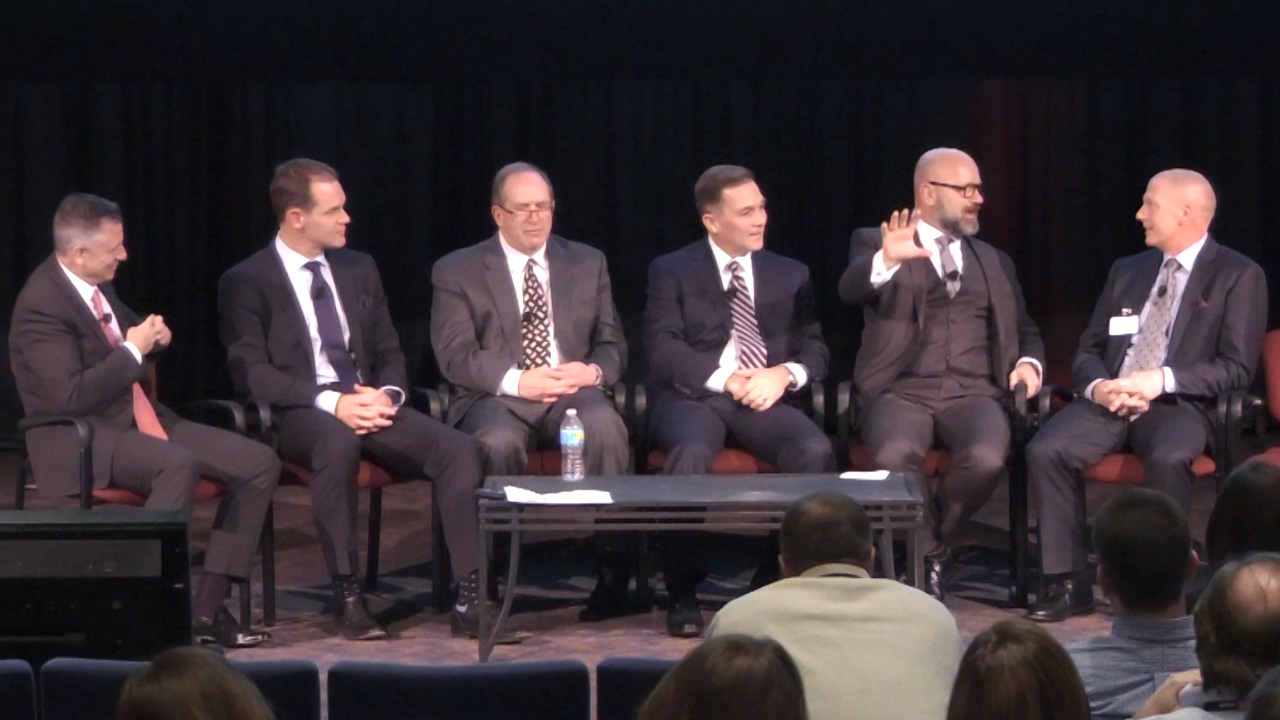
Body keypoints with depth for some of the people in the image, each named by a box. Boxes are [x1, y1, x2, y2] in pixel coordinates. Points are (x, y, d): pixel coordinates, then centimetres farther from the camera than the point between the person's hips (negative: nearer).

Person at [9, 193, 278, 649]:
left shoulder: (96, 285, 10)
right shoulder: (42, 304, -17)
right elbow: (71, 397, -26)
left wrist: (154, 334, 7)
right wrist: (133, 350, -18)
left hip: (139, 419, 9)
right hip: (81, 441, -9)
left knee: (259, 464, -4)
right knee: (179, 465, -38)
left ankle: (205, 608, -6)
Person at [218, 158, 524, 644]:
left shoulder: (359, 270, 17)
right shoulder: (245, 283, -1)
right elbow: (250, 371, -11)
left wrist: (387, 394, -7)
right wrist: (330, 403, -23)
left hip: (369, 403, 5)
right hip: (297, 414, -5)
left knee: (459, 448, -21)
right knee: (338, 441, -41)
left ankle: (469, 602, -24)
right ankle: (346, 595, -31)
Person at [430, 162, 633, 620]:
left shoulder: (588, 263, 18)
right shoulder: (457, 272, 8)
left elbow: (613, 345, 16)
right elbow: (455, 355, -3)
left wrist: (593, 371, -10)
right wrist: (517, 381, -19)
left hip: (572, 392, 2)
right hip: (495, 397, -2)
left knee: (606, 425, -34)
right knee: (499, 442, -38)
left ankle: (614, 573, -28)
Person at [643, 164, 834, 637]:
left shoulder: (790, 275, 19)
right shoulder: (671, 272, 9)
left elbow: (814, 349, 13)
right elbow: (663, 349, -4)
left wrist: (784, 374, -10)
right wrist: (725, 379, -15)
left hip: (766, 399, 3)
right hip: (693, 397, -3)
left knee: (815, 449, -30)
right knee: (691, 451, -37)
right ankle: (683, 593, -25)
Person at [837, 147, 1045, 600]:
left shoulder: (994, 263, 25)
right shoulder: (876, 243, 10)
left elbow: (1026, 333, 30)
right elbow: (850, 290, -11)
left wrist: (1029, 363, 5)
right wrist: (886, 261, -34)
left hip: (974, 393, 3)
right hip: (902, 390, -3)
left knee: (986, 460, -32)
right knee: (895, 459, -36)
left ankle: (933, 546, -2)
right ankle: (928, 553, -6)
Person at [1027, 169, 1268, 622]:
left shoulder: (1239, 276, 3)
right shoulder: (1127, 271, 20)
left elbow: (1237, 368, -6)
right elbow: (1088, 351, 19)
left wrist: (1163, 379, -17)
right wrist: (1098, 386, -6)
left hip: (1178, 405, -5)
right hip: (1108, 402, 5)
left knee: (1168, 457, -38)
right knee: (1045, 449, -24)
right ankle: (1067, 583, -18)